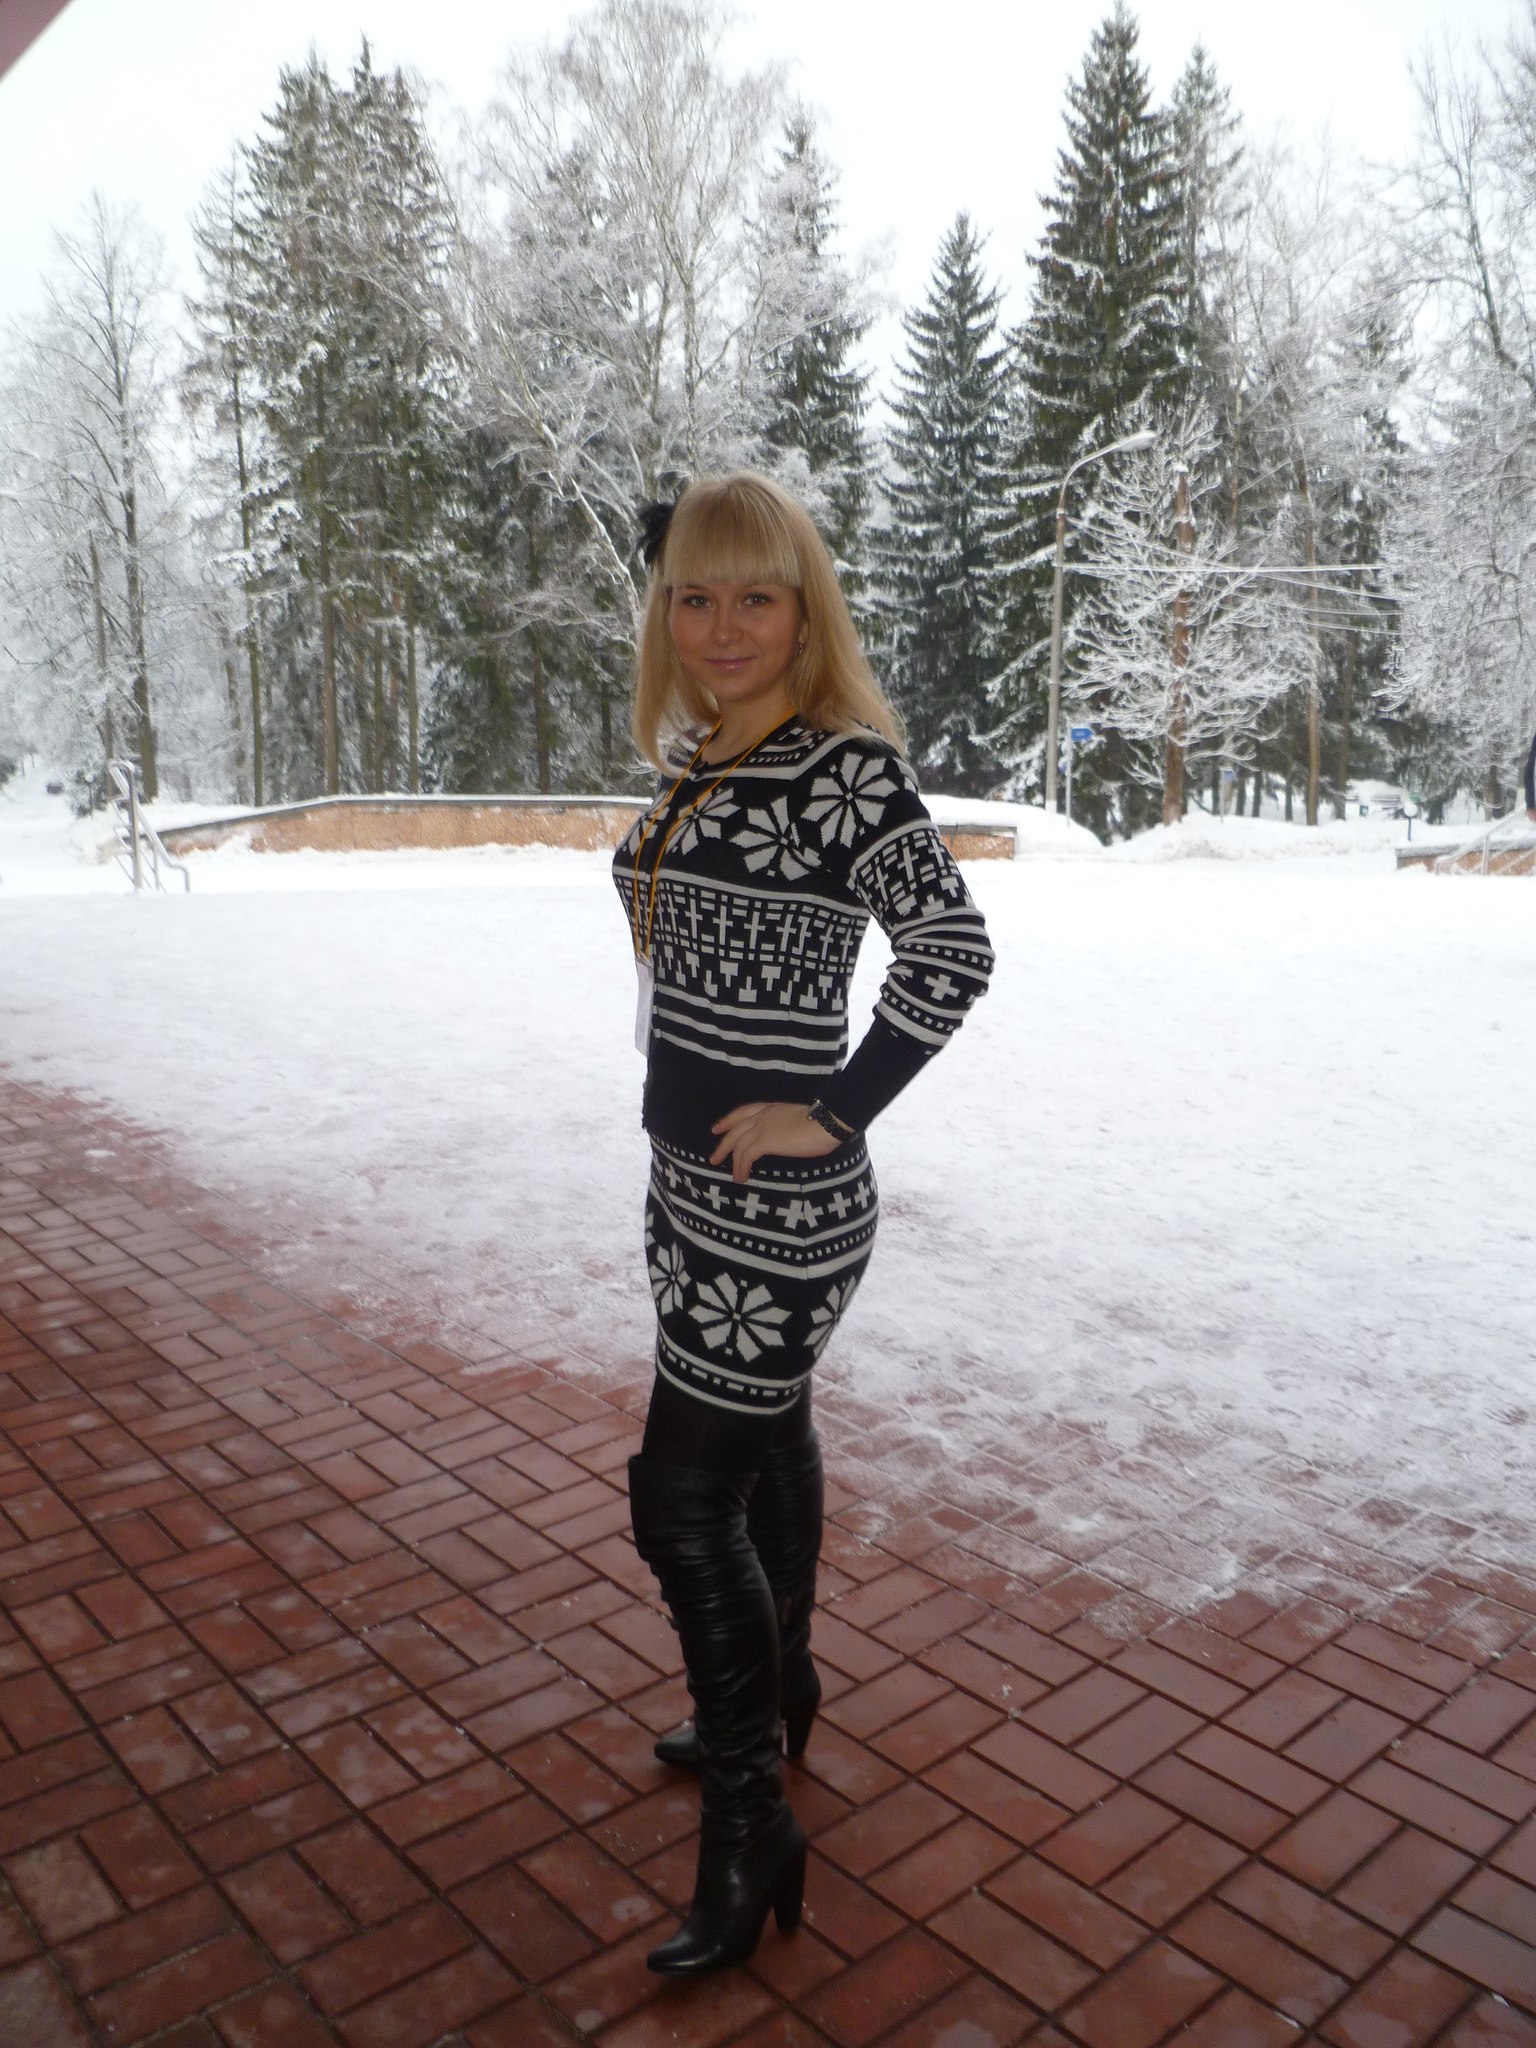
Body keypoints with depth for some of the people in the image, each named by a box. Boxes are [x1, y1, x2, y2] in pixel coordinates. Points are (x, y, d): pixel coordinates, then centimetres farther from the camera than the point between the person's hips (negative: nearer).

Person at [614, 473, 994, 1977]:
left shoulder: (846, 764, -16)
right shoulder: (696, 764, 8)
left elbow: (951, 950, -24)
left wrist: (832, 1112, -20)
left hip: (781, 1203, -8)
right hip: (687, 1179, 8)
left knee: (682, 1497, -2)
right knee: (762, 1438, 22)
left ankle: (748, 1827, 17)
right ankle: (778, 1694, 44)